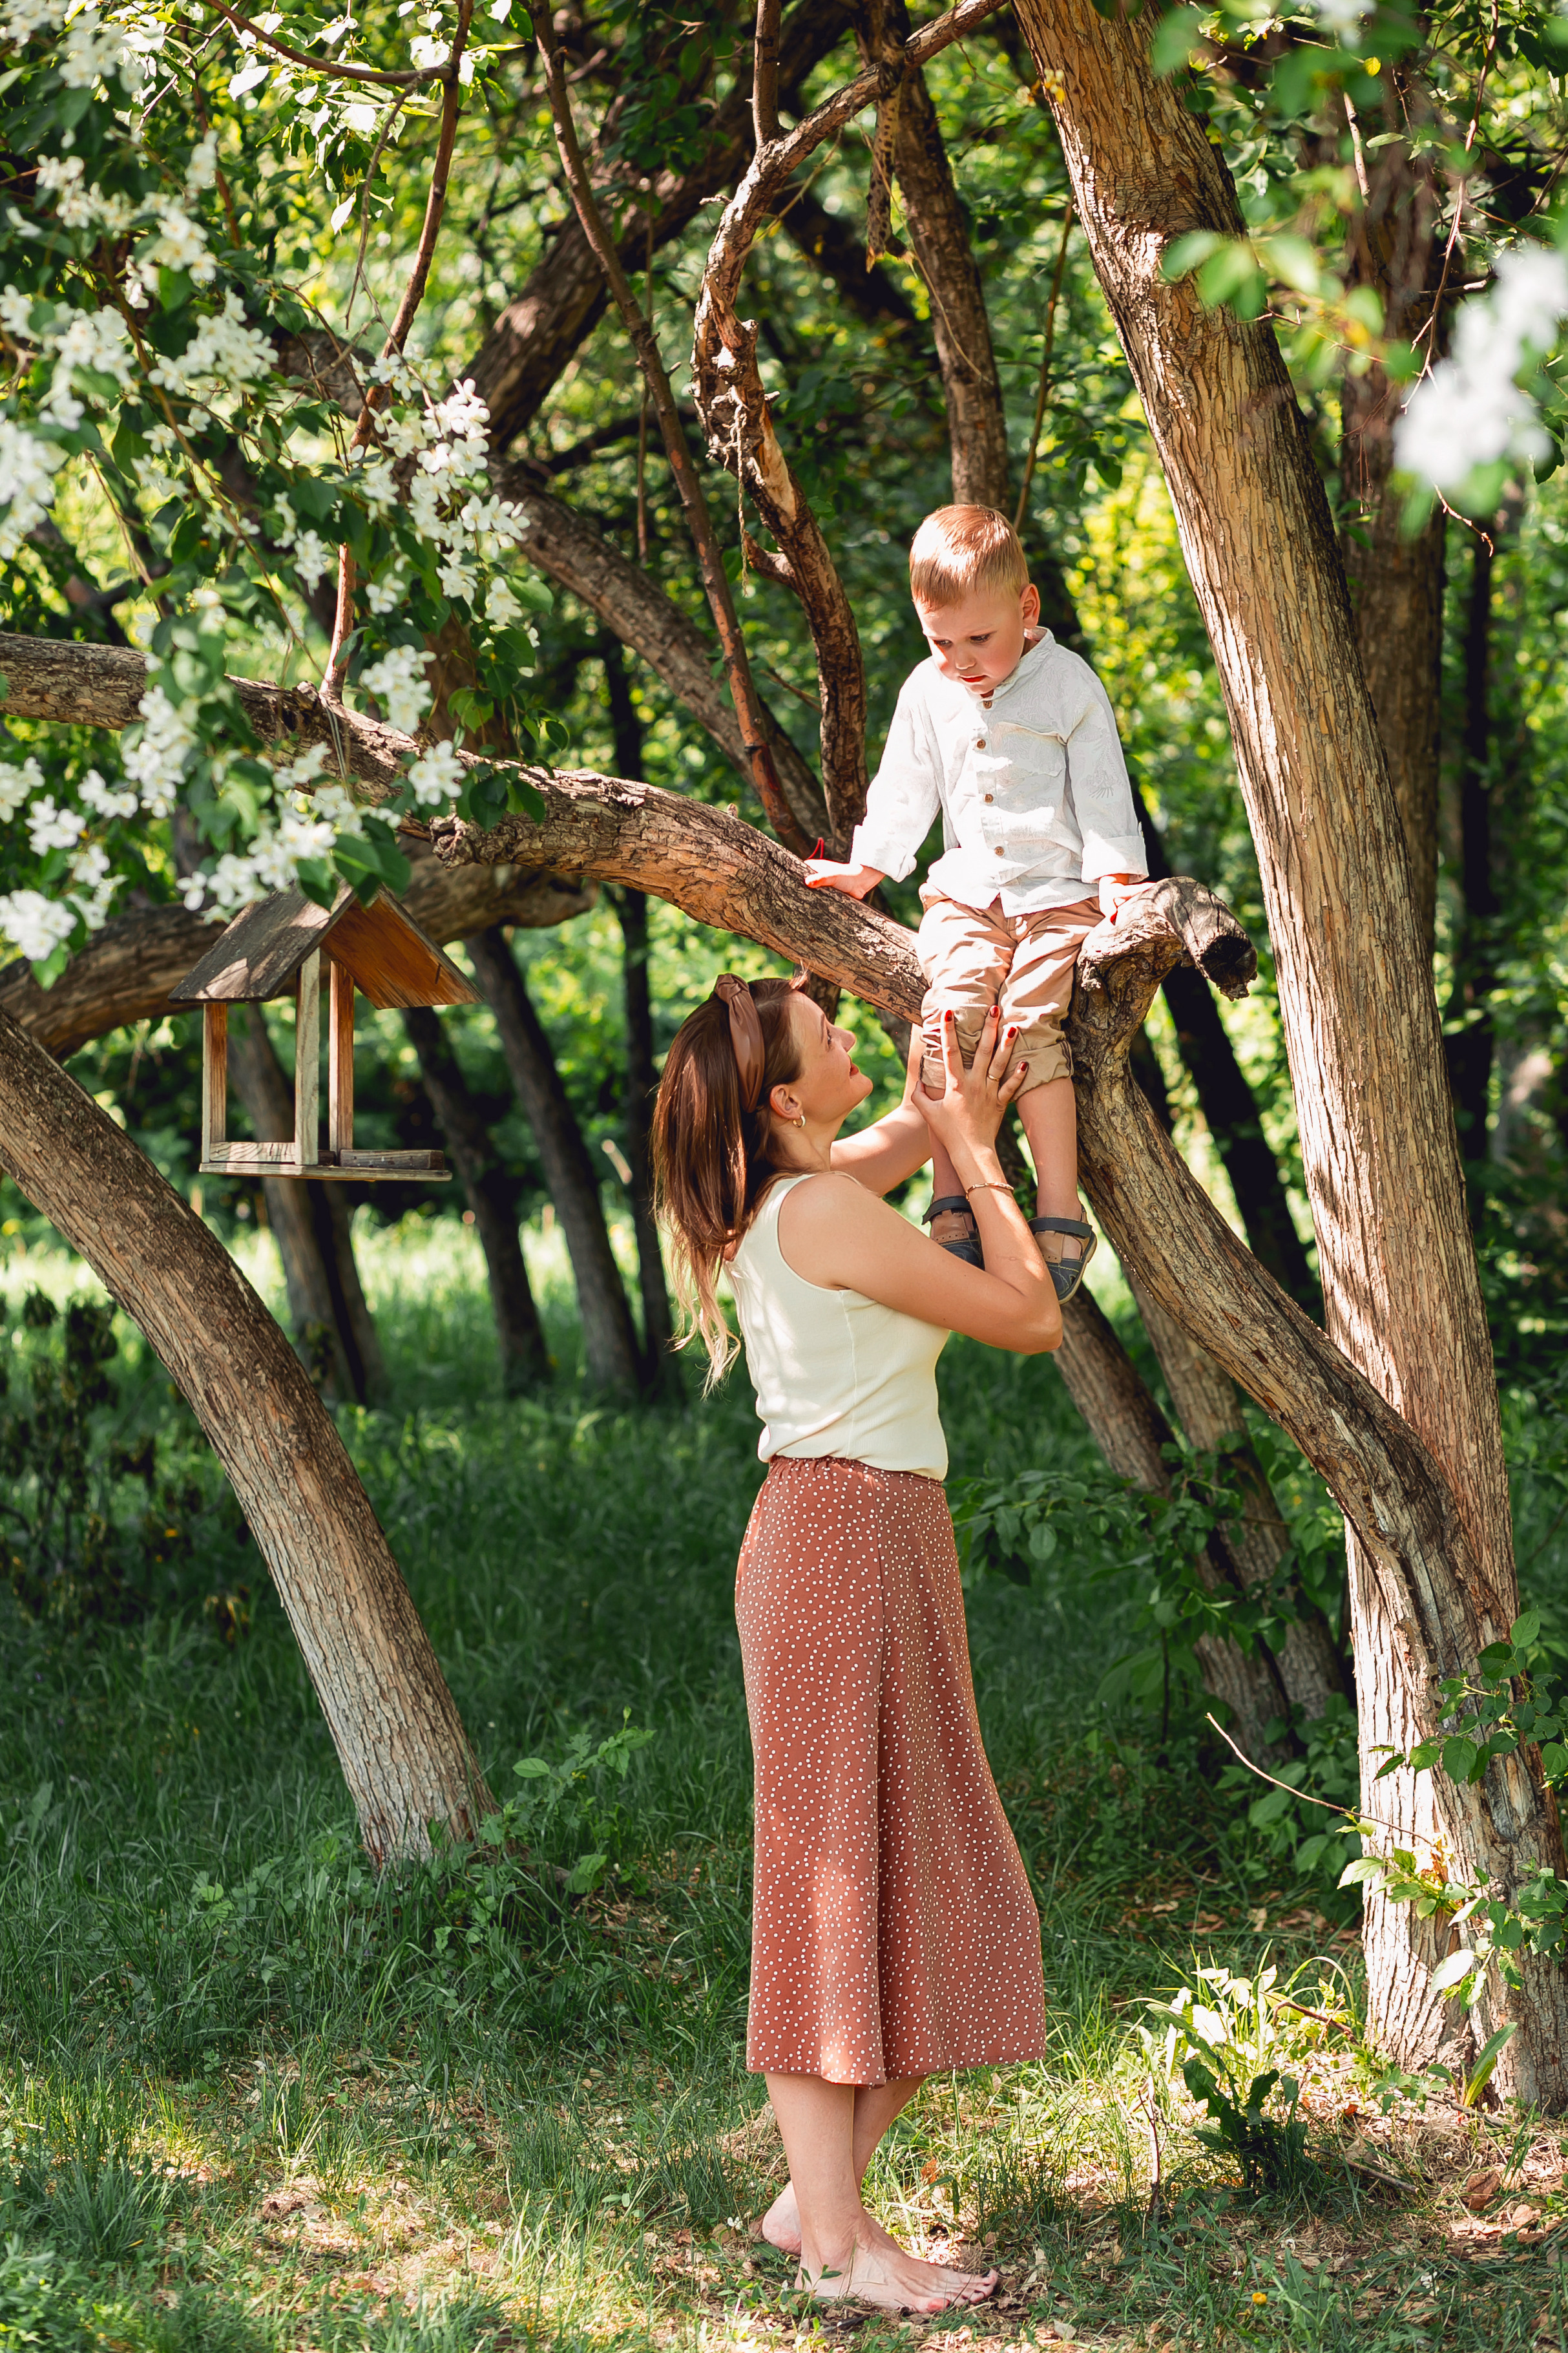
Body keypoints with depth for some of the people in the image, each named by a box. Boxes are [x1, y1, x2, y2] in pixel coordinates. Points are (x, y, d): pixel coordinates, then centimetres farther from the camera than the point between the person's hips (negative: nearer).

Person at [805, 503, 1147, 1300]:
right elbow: (905, 789, 18)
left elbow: (1102, 788, -3)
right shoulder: (928, 692, 8)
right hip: (967, 889, 4)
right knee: (953, 1005, -23)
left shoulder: (1069, 684, -4)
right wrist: (869, 866, 12)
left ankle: (1060, 1213, -24)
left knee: (1031, 1018, -24)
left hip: (1058, 888, -3)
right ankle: (952, 1202, -22)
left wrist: (1116, 877, -12)